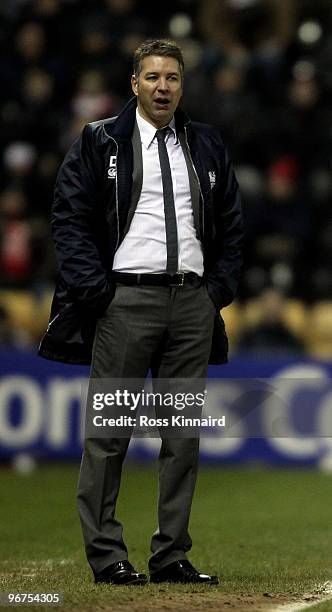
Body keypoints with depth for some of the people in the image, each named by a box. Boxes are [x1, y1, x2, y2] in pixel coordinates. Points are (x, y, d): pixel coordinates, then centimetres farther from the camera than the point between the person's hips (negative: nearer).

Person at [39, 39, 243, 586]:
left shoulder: (207, 147, 14)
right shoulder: (99, 142, 2)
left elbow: (231, 225, 19)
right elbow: (69, 218, -2)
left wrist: (219, 289, 7)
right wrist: (96, 290, -10)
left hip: (193, 302, 4)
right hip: (125, 299, -4)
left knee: (184, 434, 5)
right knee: (110, 432, -4)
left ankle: (172, 556, 10)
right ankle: (106, 555, 0)